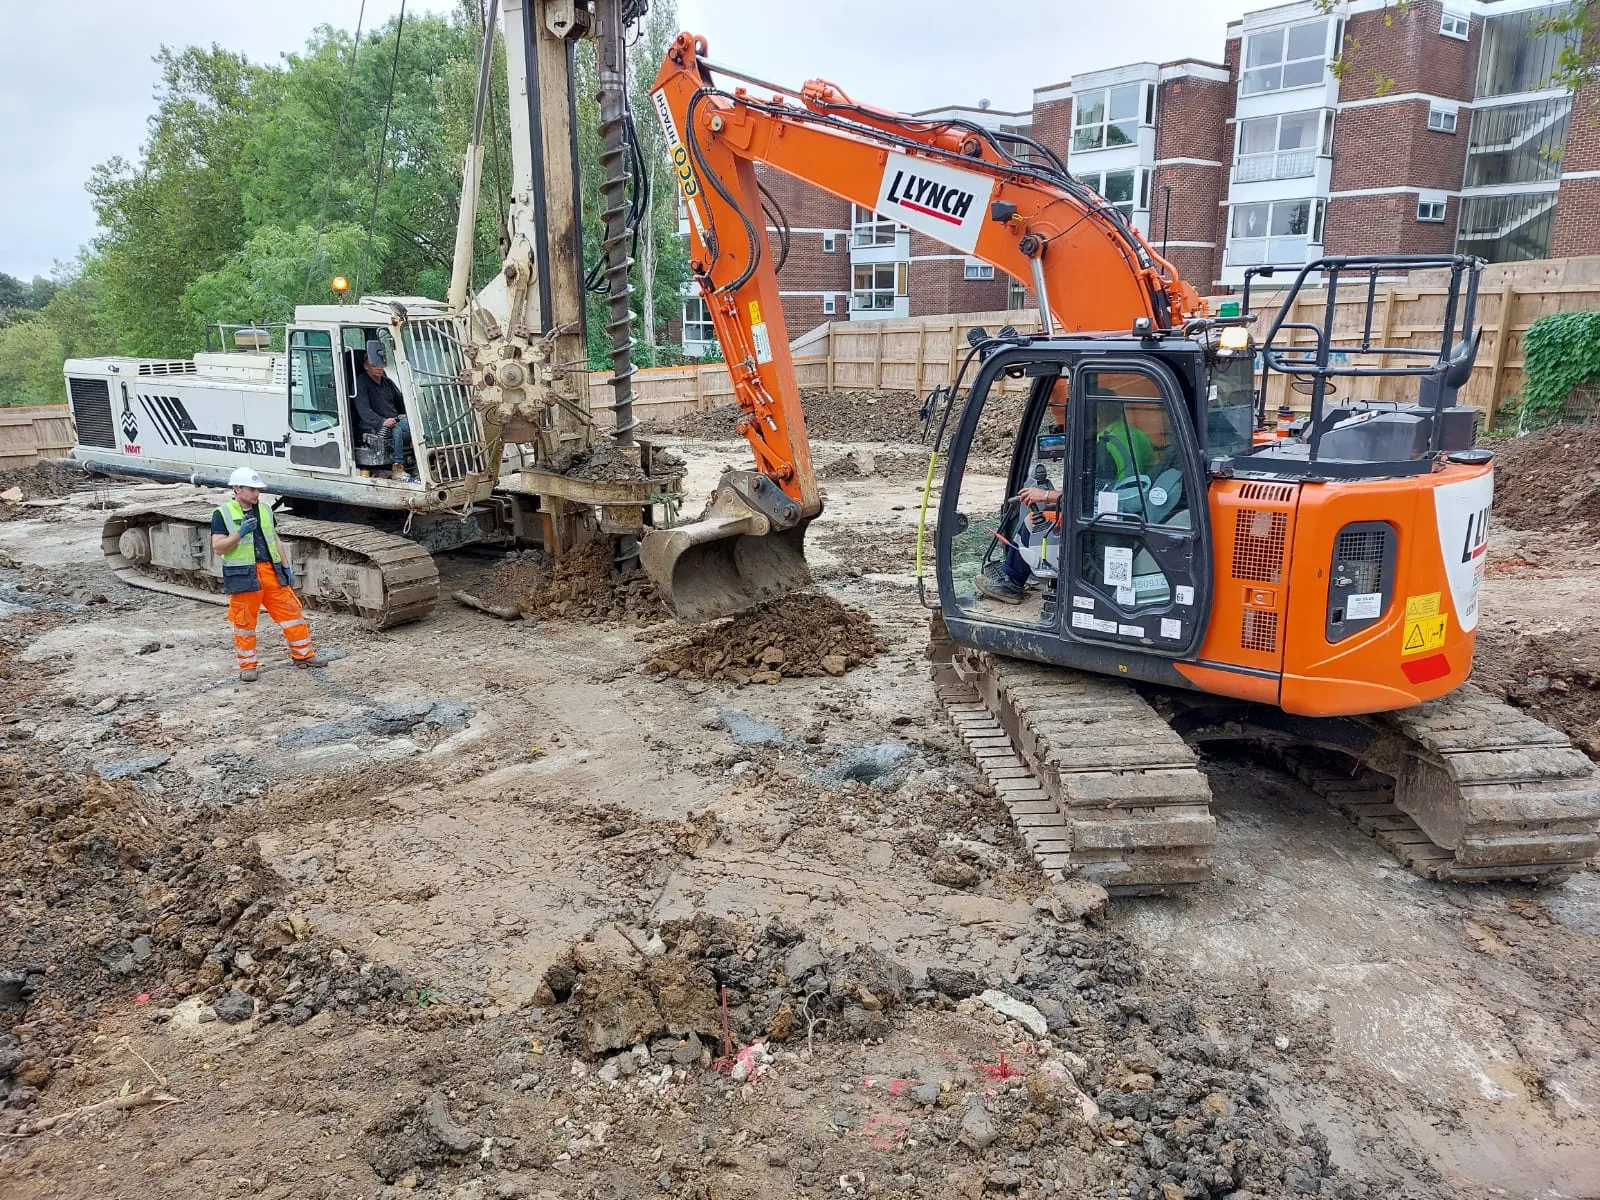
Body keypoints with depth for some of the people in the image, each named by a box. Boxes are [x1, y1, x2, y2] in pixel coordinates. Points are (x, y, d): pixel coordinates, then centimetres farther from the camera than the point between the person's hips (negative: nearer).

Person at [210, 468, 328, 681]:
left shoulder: (265, 510, 12)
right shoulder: (222, 514, -3)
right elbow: (217, 548, -9)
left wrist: (286, 568, 13)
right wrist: (240, 533, -22)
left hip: (272, 572, 5)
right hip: (242, 576, -4)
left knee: (290, 611, 6)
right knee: (244, 622, 3)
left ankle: (303, 654, 17)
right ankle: (248, 664, 16)